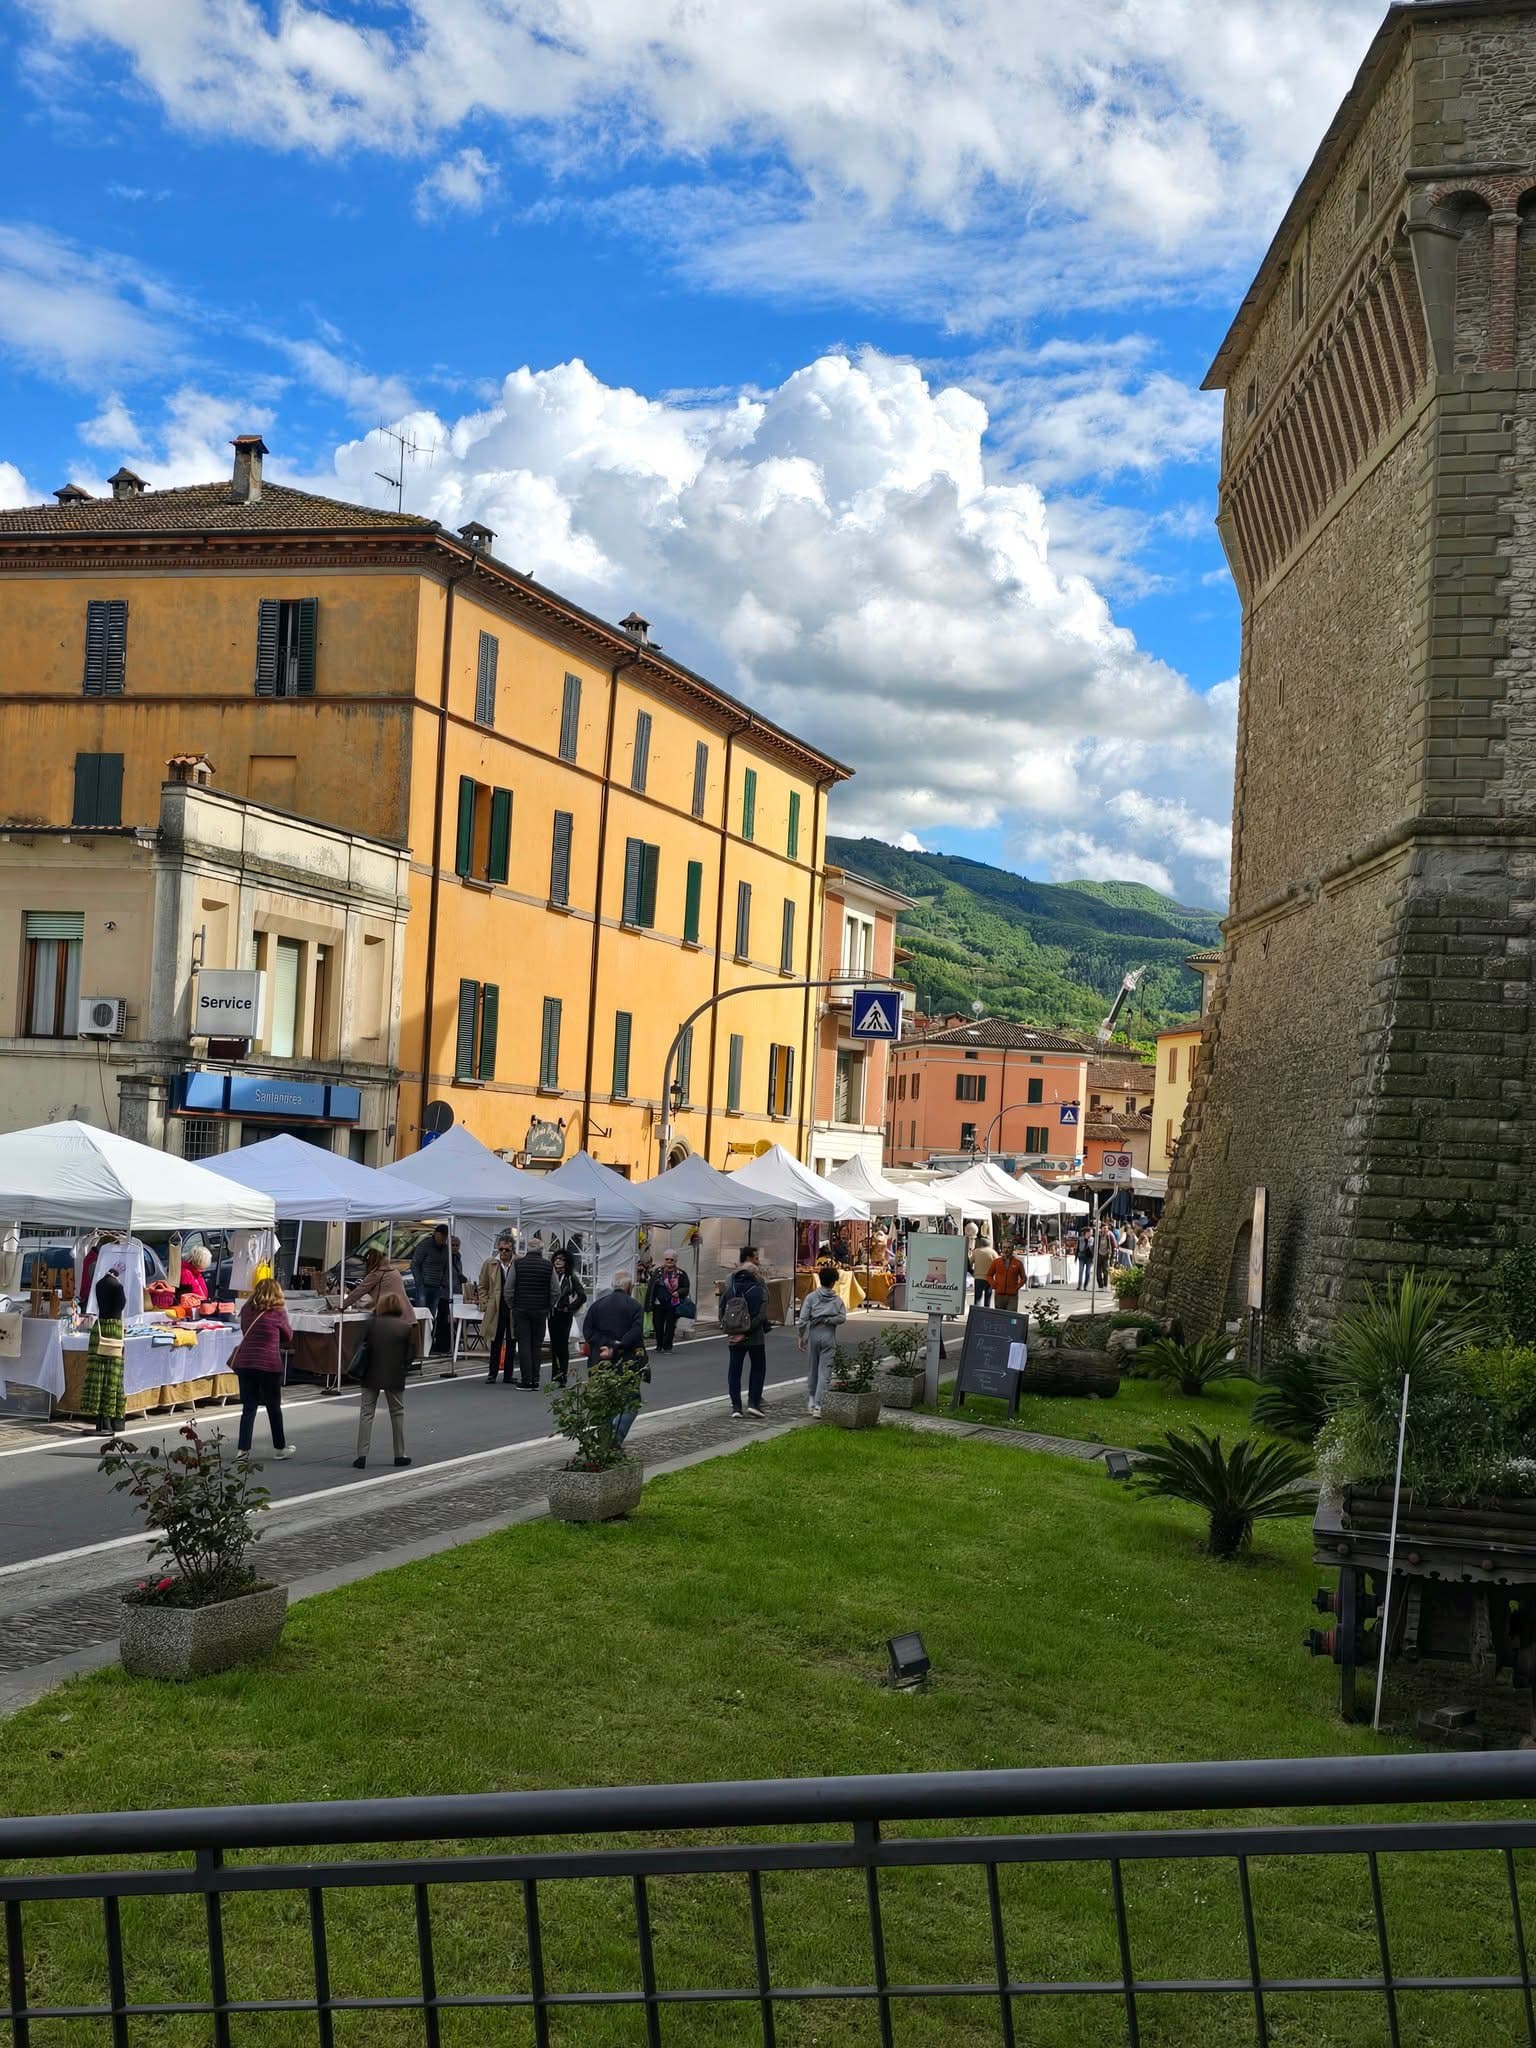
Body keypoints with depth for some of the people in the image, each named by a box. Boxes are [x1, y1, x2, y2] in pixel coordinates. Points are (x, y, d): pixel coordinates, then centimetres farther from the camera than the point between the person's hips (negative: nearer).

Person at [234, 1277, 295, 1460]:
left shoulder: (246, 1311, 4)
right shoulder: (278, 1313, -6)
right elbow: (288, 1337, 7)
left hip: (244, 1363, 3)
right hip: (269, 1365, -3)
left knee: (248, 1408, 8)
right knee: (274, 1408, 12)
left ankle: (243, 1449, 3)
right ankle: (279, 1447, 25)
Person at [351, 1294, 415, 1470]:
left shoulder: (372, 1324, -3)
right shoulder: (406, 1327, -5)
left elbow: (362, 1347, 1)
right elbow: (412, 1353, -3)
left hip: (371, 1375, 1)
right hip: (394, 1376, 0)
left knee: (366, 1413, 5)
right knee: (397, 1413, 12)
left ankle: (361, 1455, -3)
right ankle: (400, 1455, 15)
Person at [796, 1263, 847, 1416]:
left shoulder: (811, 1297, 1)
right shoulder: (837, 1299, 3)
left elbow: (803, 1318, -5)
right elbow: (842, 1317, -9)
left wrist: (801, 1336, 3)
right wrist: (827, 1320, -1)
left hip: (813, 1334, 1)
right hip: (829, 1335, -1)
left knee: (812, 1369, 16)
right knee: (824, 1371, -1)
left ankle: (810, 1400, 23)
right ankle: (817, 1405, -9)